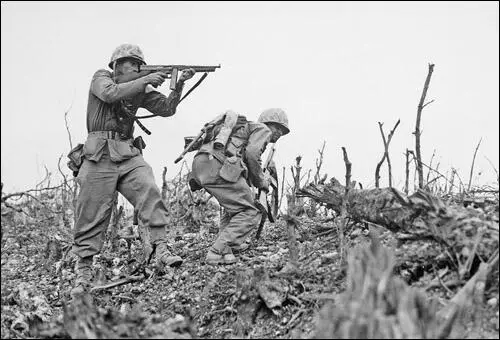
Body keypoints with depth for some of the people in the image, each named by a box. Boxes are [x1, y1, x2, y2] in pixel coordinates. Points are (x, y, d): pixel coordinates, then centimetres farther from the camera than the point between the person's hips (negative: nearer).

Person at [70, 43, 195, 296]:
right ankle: (83, 273, 5)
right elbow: (110, 94, -18)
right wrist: (145, 81, -18)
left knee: (150, 194, -20)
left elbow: (166, 109, 9)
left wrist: (178, 86, -5)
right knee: (91, 216, -2)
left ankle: (161, 250, -21)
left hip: (129, 154, 4)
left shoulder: (140, 90, 16)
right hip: (100, 155, -4)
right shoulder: (101, 78, 4)